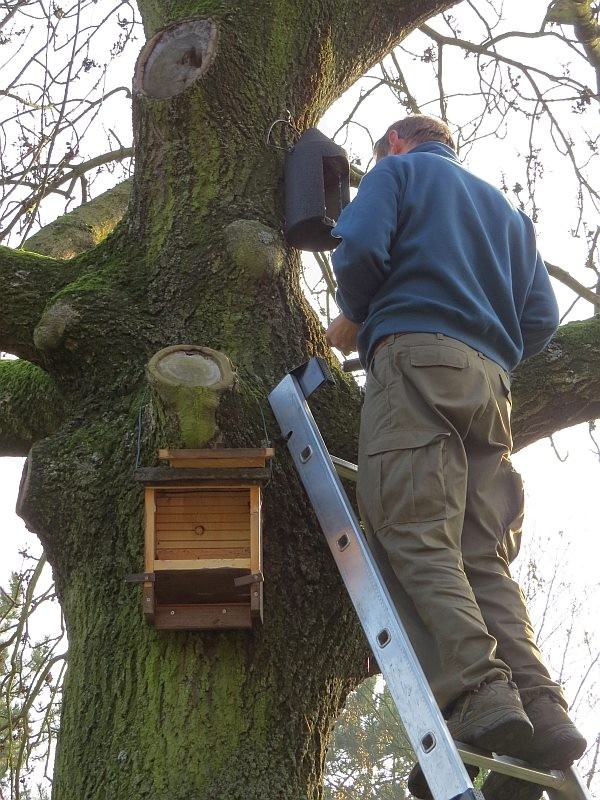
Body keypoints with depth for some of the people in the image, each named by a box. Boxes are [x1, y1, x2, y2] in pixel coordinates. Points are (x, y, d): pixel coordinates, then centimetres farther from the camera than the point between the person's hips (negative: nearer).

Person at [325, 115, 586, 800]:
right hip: (491, 382, 6)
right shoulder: (506, 210, 33)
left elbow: (359, 245, -4)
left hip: (416, 356, -6)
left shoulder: (397, 170, 17)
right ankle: (539, 709, -19)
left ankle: (477, 696, -33)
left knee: (414, 537, -16)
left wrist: (353, 319, 12)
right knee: (483, 557, -1)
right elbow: (540, 319, 20)